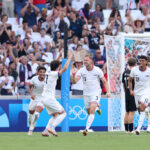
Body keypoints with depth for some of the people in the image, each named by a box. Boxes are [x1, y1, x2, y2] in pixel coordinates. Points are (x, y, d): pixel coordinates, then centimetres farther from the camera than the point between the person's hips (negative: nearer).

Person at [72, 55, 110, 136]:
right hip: (86, 94, 3)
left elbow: (104, 81, 4)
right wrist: (74, 75, -35)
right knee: (89, 112, 12)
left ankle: (86, 129, -27)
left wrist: (107, 91, -7)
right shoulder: (81, 70, -2)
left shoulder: (97, 70, -5)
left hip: (96, 93, -3)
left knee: (92, 111, -21)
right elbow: (75, 81, -13)